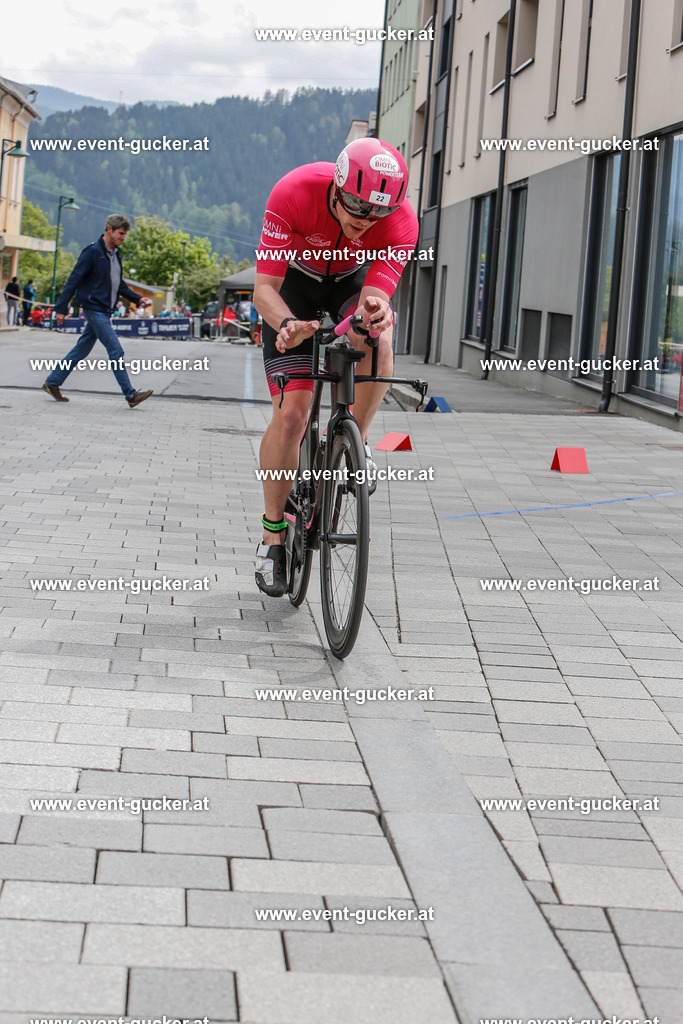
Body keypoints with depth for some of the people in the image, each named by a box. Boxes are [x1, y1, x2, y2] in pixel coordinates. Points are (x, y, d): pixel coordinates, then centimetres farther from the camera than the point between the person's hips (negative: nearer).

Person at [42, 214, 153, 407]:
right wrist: (61, 308, -14)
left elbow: (120, 286, 25)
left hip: (104, 311, 9)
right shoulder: (93, 252, -12)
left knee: (81, 350, 13)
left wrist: (138, 299, 11)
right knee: (116, 352, -11)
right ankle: (131, 395, -10)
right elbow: (74, 280, -12)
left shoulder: (115, 254, 14)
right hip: (94, 309, -9)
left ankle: (52, 383, 22)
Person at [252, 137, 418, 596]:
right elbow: (264, 288, -33)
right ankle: (274, 533, 5)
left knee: (378, 339, -36)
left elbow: (373, 298, -37)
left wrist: (375, 313, -62)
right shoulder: (294, 193, -36)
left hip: (354, 281, 1)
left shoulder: (401, 223, -31)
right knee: (289, 416, -12)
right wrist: (286, 325, -54)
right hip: (295, 283, -1)